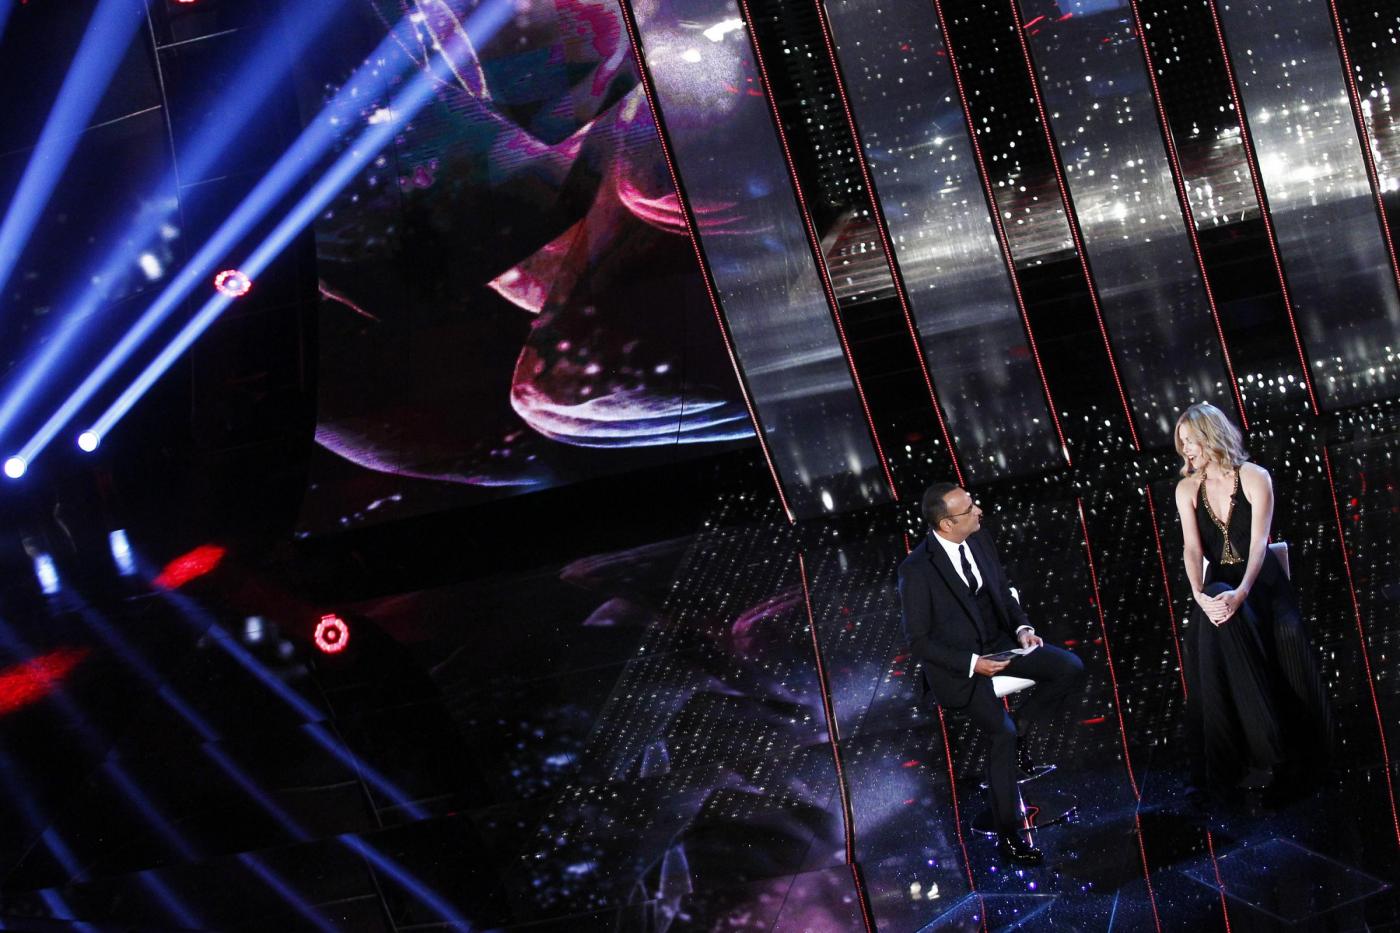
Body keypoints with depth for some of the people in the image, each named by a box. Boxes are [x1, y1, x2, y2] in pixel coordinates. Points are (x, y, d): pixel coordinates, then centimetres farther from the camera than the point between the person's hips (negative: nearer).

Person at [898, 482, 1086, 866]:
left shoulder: (979, 539, -3)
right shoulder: (916, 569, -21)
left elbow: (1004, 590, 13)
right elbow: (919, 641, -14)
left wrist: (1022, 627, -5)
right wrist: (972, 663, -22)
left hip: (997, 642, 6)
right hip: (957, 662, -6)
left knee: (1071, 668, -13)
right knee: (1003, 734, -23)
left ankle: (1020, 727, 9)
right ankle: (1008, 835, -8)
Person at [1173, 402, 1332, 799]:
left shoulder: (1255, 478, -5)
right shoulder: (1187, 489, 5)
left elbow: (1258, 543, -15)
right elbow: (1192, 549, -5)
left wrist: (1241, 593, -32)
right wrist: (1199, 594, -25)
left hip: (1260, 581, -2)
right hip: (1219, 585, 2)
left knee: (1286, 633, -33)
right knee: (1208, 637, -31)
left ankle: (1297, 745, -18)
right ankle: (1230, 761, -28)